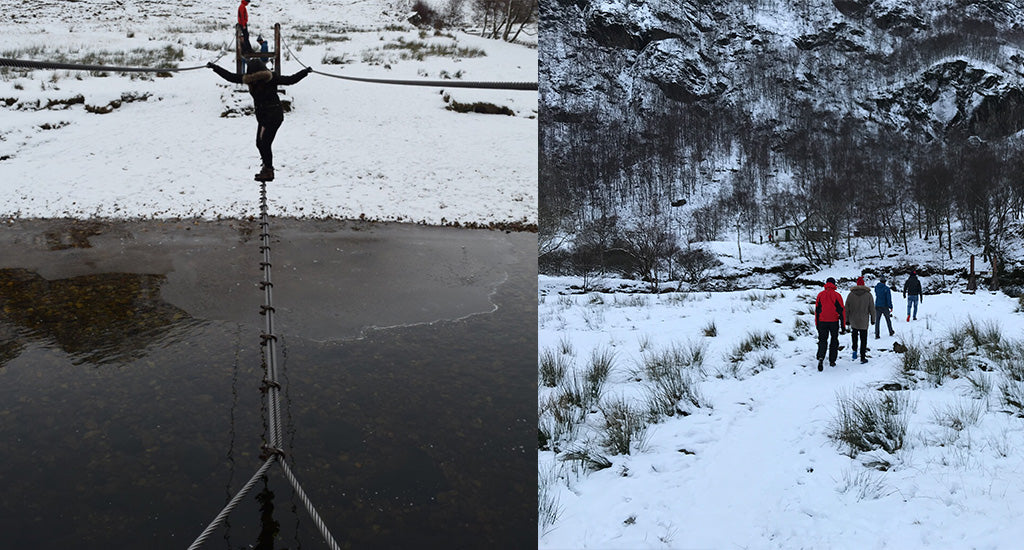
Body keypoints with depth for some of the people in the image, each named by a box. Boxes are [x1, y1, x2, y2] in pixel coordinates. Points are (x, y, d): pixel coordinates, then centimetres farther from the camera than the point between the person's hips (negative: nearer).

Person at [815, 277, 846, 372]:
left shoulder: (820, 295, 1)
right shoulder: (837, 295, -5)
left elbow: (817, 310, 5)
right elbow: (842, 310, -4)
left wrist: (817, 324, 13)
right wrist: (843, 325, 2)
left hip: (822, 322, 1)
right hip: (834, 322, -1)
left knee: (822, 340, 6)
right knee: (834, 341, 14)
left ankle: (821, 357, -18)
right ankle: (832, 361, 17)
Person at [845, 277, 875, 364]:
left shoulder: (850, 294, -2)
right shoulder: (868, 295, -5)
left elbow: (847, 309, 1)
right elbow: (872, 309, -1)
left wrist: (847, 320, 9)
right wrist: (872, 320, 9)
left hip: (853, 321, 1)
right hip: (864, 322, -1)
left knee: (854, 334, 26)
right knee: (863, 339, 5)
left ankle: (854, 350, 8)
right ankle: (863, 358, 7)